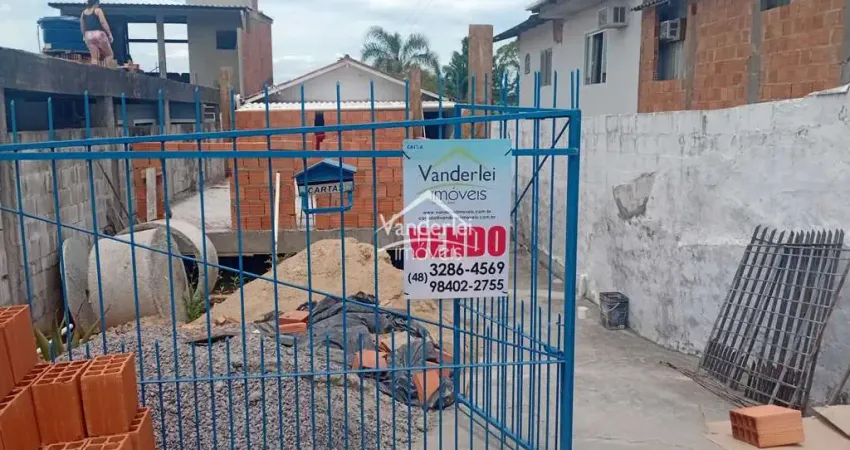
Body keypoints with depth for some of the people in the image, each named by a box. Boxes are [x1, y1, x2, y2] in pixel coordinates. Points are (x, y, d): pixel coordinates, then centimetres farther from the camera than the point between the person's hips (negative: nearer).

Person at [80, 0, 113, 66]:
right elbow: (103, 23, -10)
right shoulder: (98, 10, -2)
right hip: (99, 34, -5)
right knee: (109, 54, 5)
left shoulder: (83, 12, 15)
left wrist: (84, 36, 27)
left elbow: (82, 26, 17)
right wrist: (110, 34, -8)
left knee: (94, 57, 3)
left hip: (88, 35, 5)